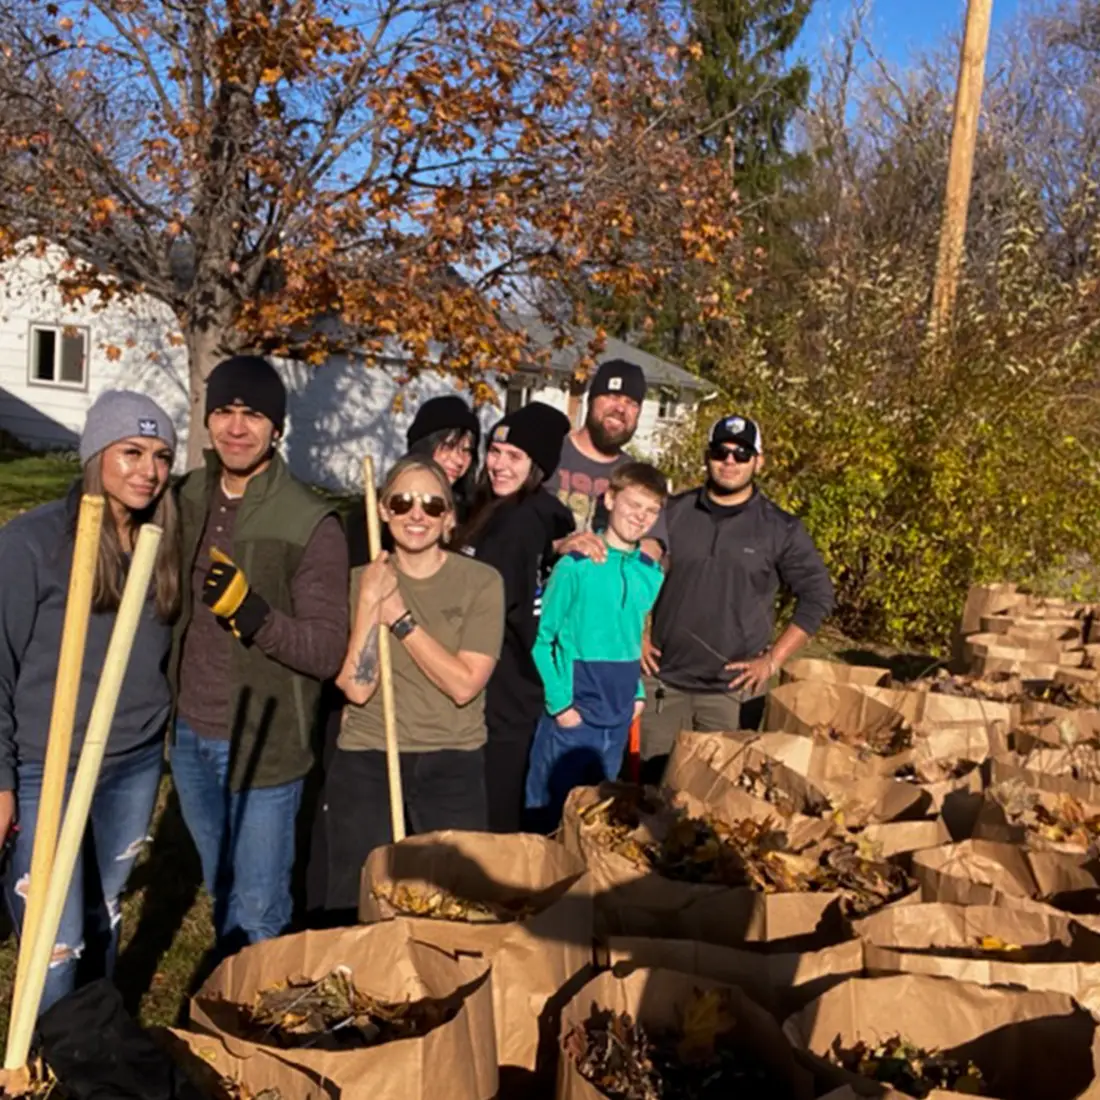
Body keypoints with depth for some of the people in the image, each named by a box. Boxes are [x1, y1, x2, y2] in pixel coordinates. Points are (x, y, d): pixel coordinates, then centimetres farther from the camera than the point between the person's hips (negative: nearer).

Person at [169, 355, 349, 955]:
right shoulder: (186, 497, 0)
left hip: (264, 743, -6)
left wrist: (252, 615, -35)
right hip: (189, 733, 6)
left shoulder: (310, 523, -19)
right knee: (220, 893, 27)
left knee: (257, 913, 8)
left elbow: (328, 651, -21)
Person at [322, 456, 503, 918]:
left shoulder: (482, 582, -3)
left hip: (454, 768, -1)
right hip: (365, 764, 1)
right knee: (356, 907, 8)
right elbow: (357, 686, -9)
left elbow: (464, 684, -13)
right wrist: (371, 601, -14)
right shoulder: (359, 581, 1)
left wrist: (399, 616, -14)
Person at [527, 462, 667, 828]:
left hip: (619, 717, 5)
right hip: (571, 714, -5)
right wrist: (558, 702, -14)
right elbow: (541, 638, -11)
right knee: (550, 813, 5)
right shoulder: (576, 565, -12)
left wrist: (639, 693, 6)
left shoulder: (652, 575, 3)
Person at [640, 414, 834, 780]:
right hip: (664, 679, 2)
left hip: (733, 688, -1)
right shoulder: (672, 513, 3)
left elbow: (817, 596, 1)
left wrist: (773, 660, -5)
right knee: (655, 781, 9)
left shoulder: (780, 529, -2)